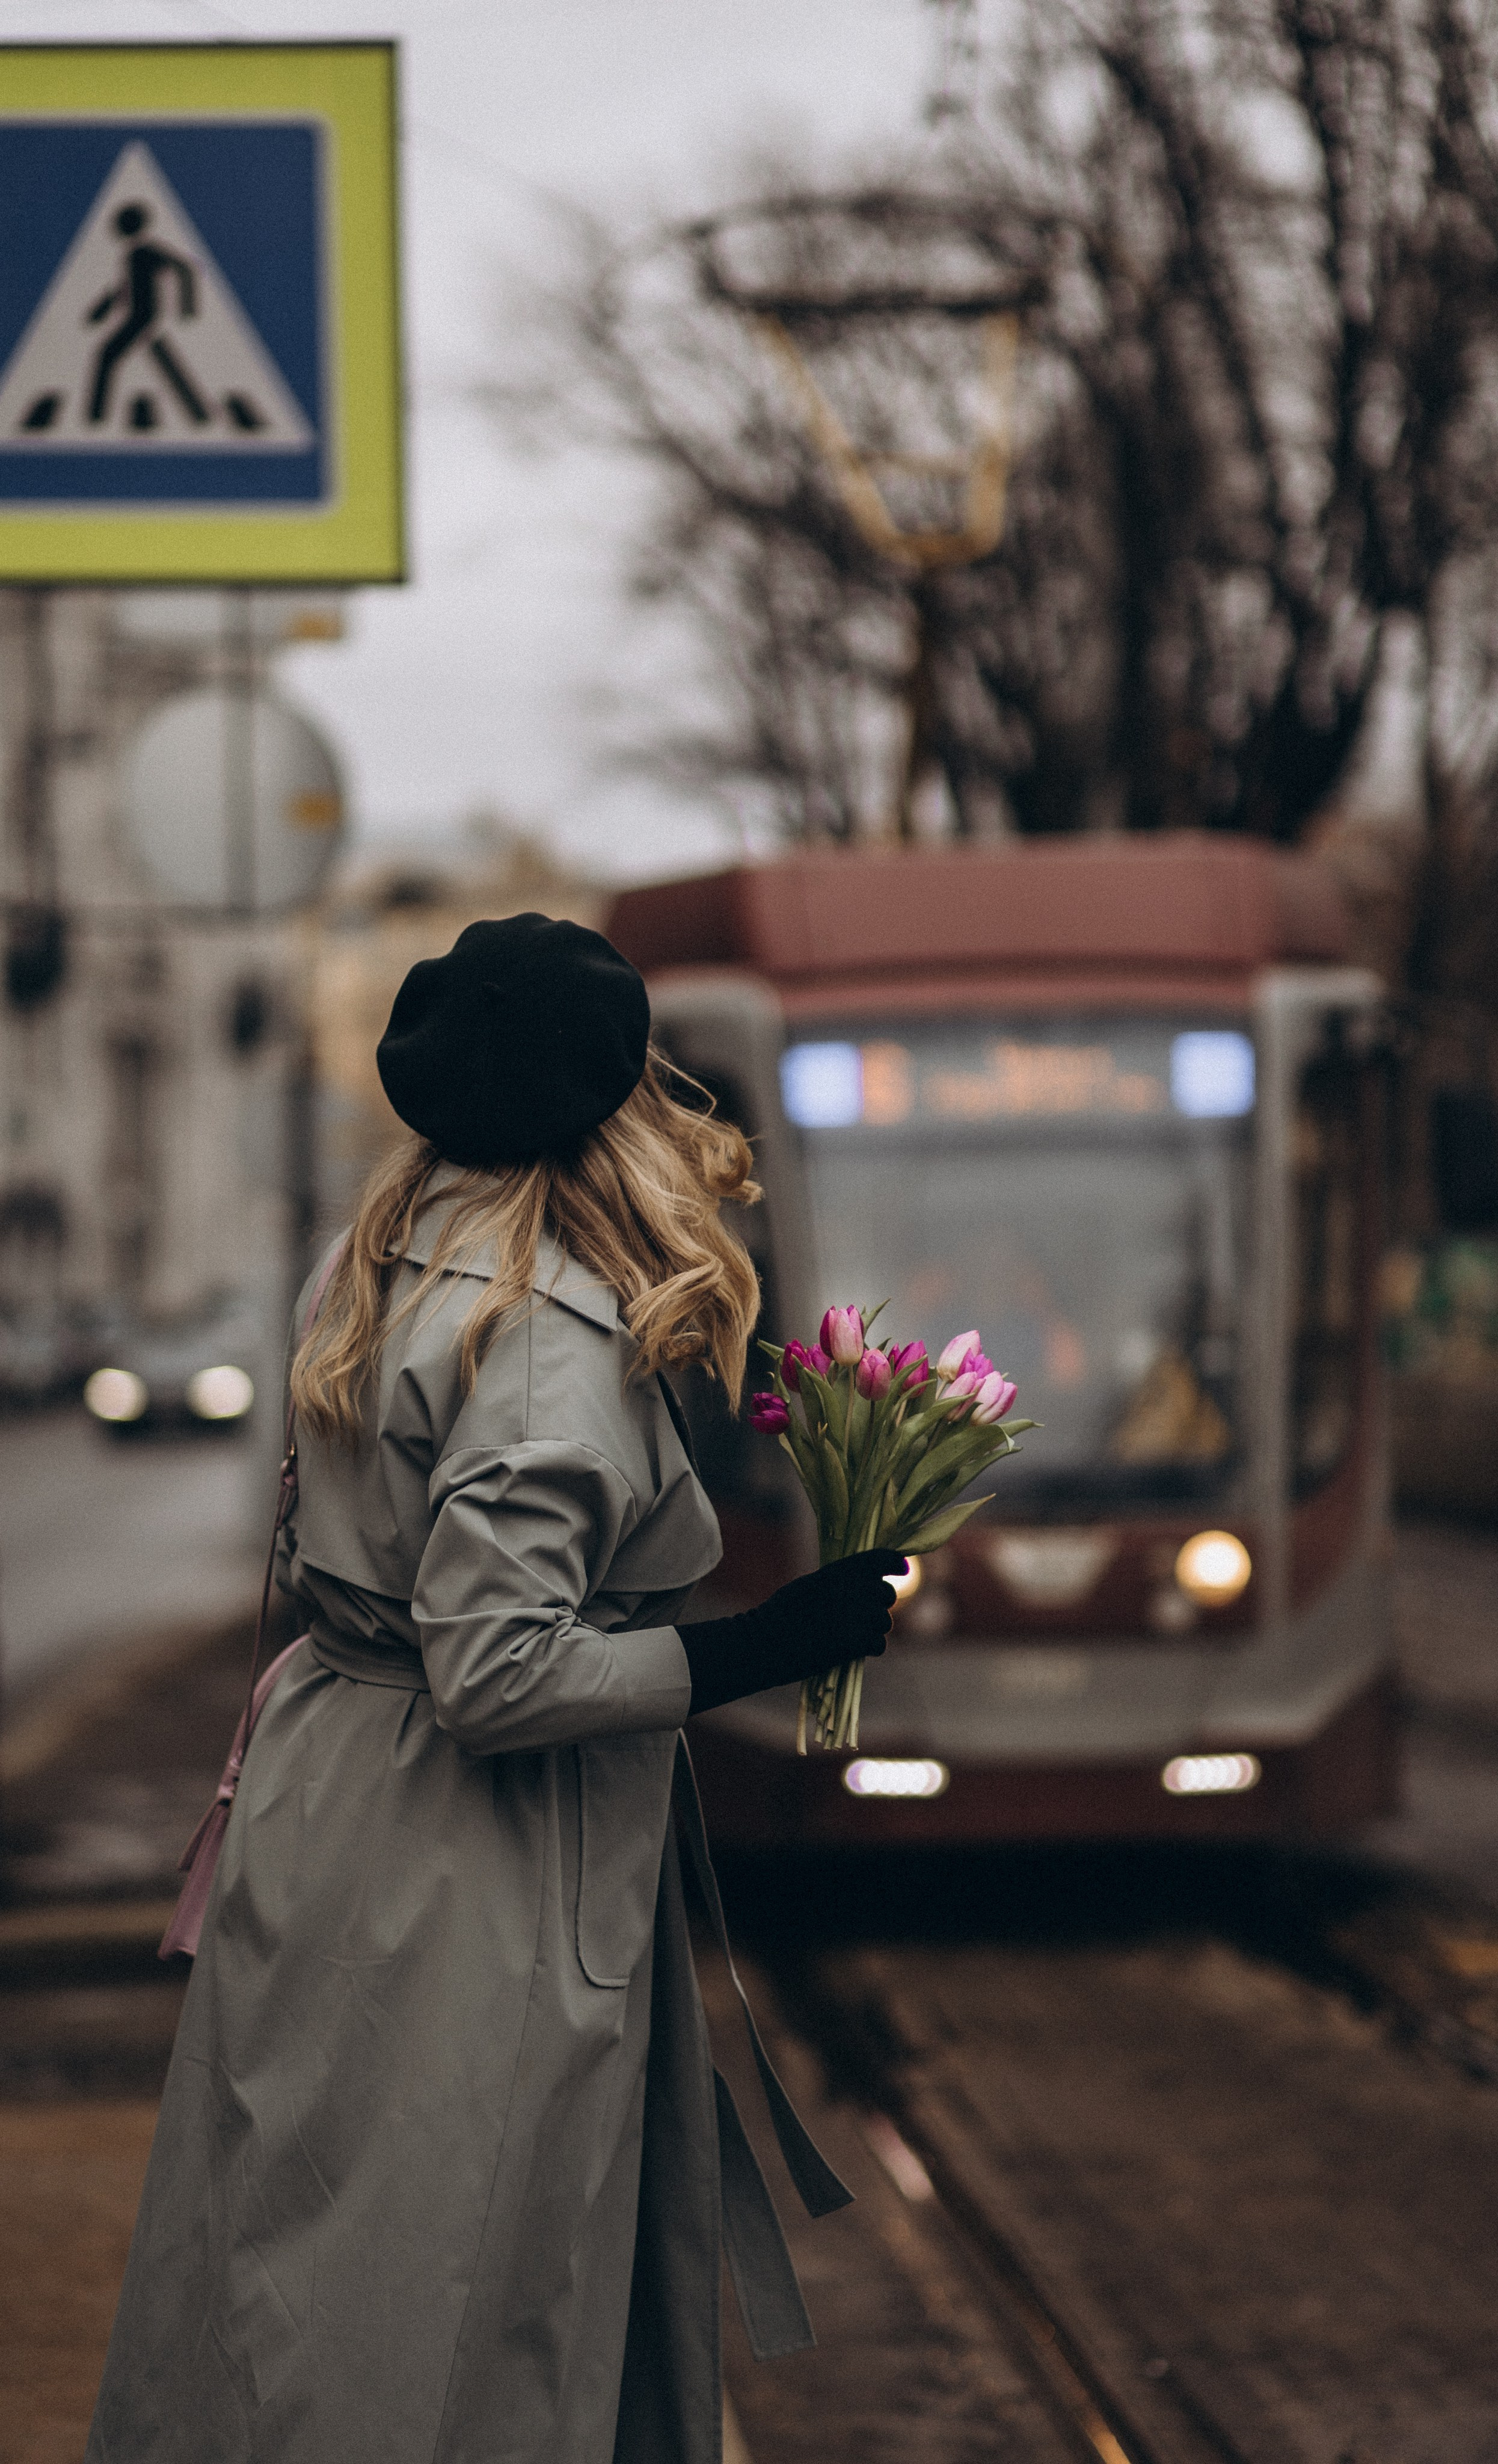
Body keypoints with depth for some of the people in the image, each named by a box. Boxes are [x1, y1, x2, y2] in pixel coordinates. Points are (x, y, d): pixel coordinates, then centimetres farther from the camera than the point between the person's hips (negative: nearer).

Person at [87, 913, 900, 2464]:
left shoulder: (398, 1259, 7)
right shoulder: (552, 1334, -23)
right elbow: (498, 1671, -25)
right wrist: (760, 1650, -18)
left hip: (337, 1758, 9)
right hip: (461, 1869, -9)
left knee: (309, 2290, 17)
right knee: (446, 2319, 0)